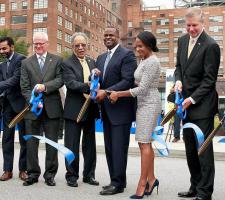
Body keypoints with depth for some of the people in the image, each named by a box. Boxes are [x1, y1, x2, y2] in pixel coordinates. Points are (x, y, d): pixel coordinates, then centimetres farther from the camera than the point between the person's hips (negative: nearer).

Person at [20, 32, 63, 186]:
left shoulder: (57, 60, 6)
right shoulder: (26, 63, 9)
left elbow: (60, 80, -5)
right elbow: (24, 87, 3)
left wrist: (45, 86, -19)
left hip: (52, 108, -1)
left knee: (52, 142, 4)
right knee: (31, 143, 6)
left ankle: (50, 174, 15)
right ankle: (33, 174, 17)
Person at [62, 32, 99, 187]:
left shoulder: (92, 62, 11)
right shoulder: (67, 63, -6)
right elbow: (71, 83, -21)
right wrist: (87, 86, -36)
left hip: (90, 109, 5)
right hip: (74, 110, -5)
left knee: (90, 144, 13)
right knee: (72, 145, 2)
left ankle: (89, 174, 24)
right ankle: (72, 175, 16)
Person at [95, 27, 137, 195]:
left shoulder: (127, 55, -8)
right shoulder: (101, 58, 17)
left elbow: (128, 81, -17)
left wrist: (106, 92, -21)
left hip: (121, 109, -8)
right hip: (107, 110, 8)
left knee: (119, 148, -4)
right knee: (109, 148, 12)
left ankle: (118, 183, 5)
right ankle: (116, 180, 22)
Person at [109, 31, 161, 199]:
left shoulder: (152, 62, -15)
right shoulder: (144, 60, 14)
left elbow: (142, 89, -19)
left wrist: (118, 94, -14)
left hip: (149, 104, -10)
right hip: (144, 104, 10)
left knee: (144, 143, -6)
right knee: (145, 143, 11)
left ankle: (142, 184, 0)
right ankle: (151, 179, 20)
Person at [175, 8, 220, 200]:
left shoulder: (211, 46, -13)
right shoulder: (182, 40, 9)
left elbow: (209, 79, -14)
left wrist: (192, 99, -17)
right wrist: (178, 80, -1)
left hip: (202, 105, -7)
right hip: (187, 104, 7)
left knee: (203, 148, -2)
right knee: (190, 148, 13)